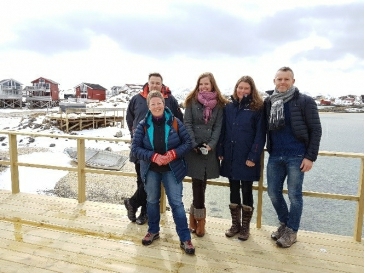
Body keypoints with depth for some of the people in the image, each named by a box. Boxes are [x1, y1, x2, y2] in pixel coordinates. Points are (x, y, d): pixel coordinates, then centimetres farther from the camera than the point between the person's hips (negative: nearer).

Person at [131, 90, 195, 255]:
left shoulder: (175, 122, -8)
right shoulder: (143, 125, -6)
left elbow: (188, 142, -6)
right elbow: (135, 147, -7)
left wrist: (173, 154, -21)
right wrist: (153, 156, -21)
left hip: (172, 170, -2)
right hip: (151, 170, 2)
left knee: (176, 203, 0)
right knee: (152, 201, 17)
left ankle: (185, 238, 11)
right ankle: (153, 231, 38)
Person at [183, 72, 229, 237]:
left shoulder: (219, 104, 6)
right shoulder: (192, 101, 4)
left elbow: (218, 127, 2)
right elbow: (187, 124, -2)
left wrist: (210, 145, -11)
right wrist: (194, 144, -12)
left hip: (209, 148, 2)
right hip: (193, 148, -1)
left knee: (201, 183, 6)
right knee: (198, 182, -2)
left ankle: (193, 214, 22)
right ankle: (200, 218, 13)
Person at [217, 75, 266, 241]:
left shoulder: (258, 108, -5)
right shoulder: (229, 107, 8)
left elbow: (260, 135, -9)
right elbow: (223, 131, 8)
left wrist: (253, 157, -16)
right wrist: (220, 152, 2)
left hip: (247, 158, -4)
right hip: (230, 157, 4)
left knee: (246, 191, 8)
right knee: (233, 191, 13)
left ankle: (245, 226, 24)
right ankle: (235, 224, 29)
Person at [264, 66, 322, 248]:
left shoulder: (305, 101, -5)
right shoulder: (269, 102, 7)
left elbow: (316, 130, -6)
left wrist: (310, 156, -11)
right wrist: (269, 151, 5)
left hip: (297, 156, -4)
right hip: (275, 156, 5)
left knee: (294, 195, 4)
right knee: (273, 192, 10)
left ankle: (291, 231, 21)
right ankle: (284, 223, 33)